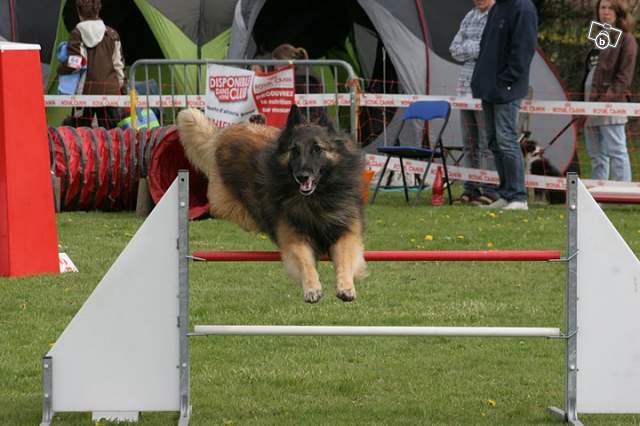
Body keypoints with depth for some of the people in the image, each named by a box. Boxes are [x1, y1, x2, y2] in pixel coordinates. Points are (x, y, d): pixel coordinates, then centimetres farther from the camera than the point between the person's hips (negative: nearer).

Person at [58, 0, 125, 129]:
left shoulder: (77, 34, -4)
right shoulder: (112, 34, 8)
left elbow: (74, 63, -11)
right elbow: (118, 64, 9)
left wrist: (60, 69, 9)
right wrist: (122, 87, 17)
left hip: (87, 90, -3)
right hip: (110, 90, 3)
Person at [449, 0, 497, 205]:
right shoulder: (470, 16, 16)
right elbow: (455, 49, 10)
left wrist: (468, 48, -8)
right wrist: (477, 48, -5)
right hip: (466, 86, 7)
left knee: (487, 142, -8)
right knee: (469, 143, 9)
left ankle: (490, 191, -6)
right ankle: (471, 189, 14)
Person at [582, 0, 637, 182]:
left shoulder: (625, 39, -2)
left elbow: (624, 75, -10)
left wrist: (609, 97, -21)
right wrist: (586, 102, 16)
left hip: (611, 105, -8)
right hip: (591, 102, 8)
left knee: (616, 151, -11)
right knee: (596, 154, 10)